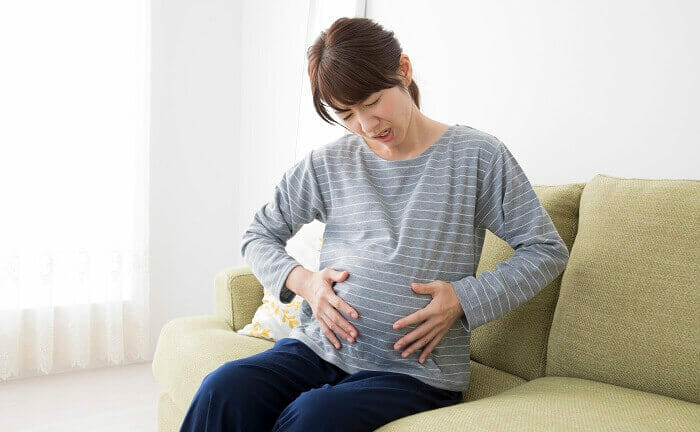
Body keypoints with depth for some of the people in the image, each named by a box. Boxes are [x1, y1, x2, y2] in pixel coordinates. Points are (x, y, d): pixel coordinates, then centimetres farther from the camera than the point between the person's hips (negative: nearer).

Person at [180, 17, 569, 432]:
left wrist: (463, 298, -9)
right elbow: (259, 236, 17)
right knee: (221, 391, -26)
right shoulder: (328, 163, 9)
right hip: (318, 348, 3)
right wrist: (303, 280, -3)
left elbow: (547, 250, 4)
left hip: (414, 370, -2)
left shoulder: (477, 156, 1)